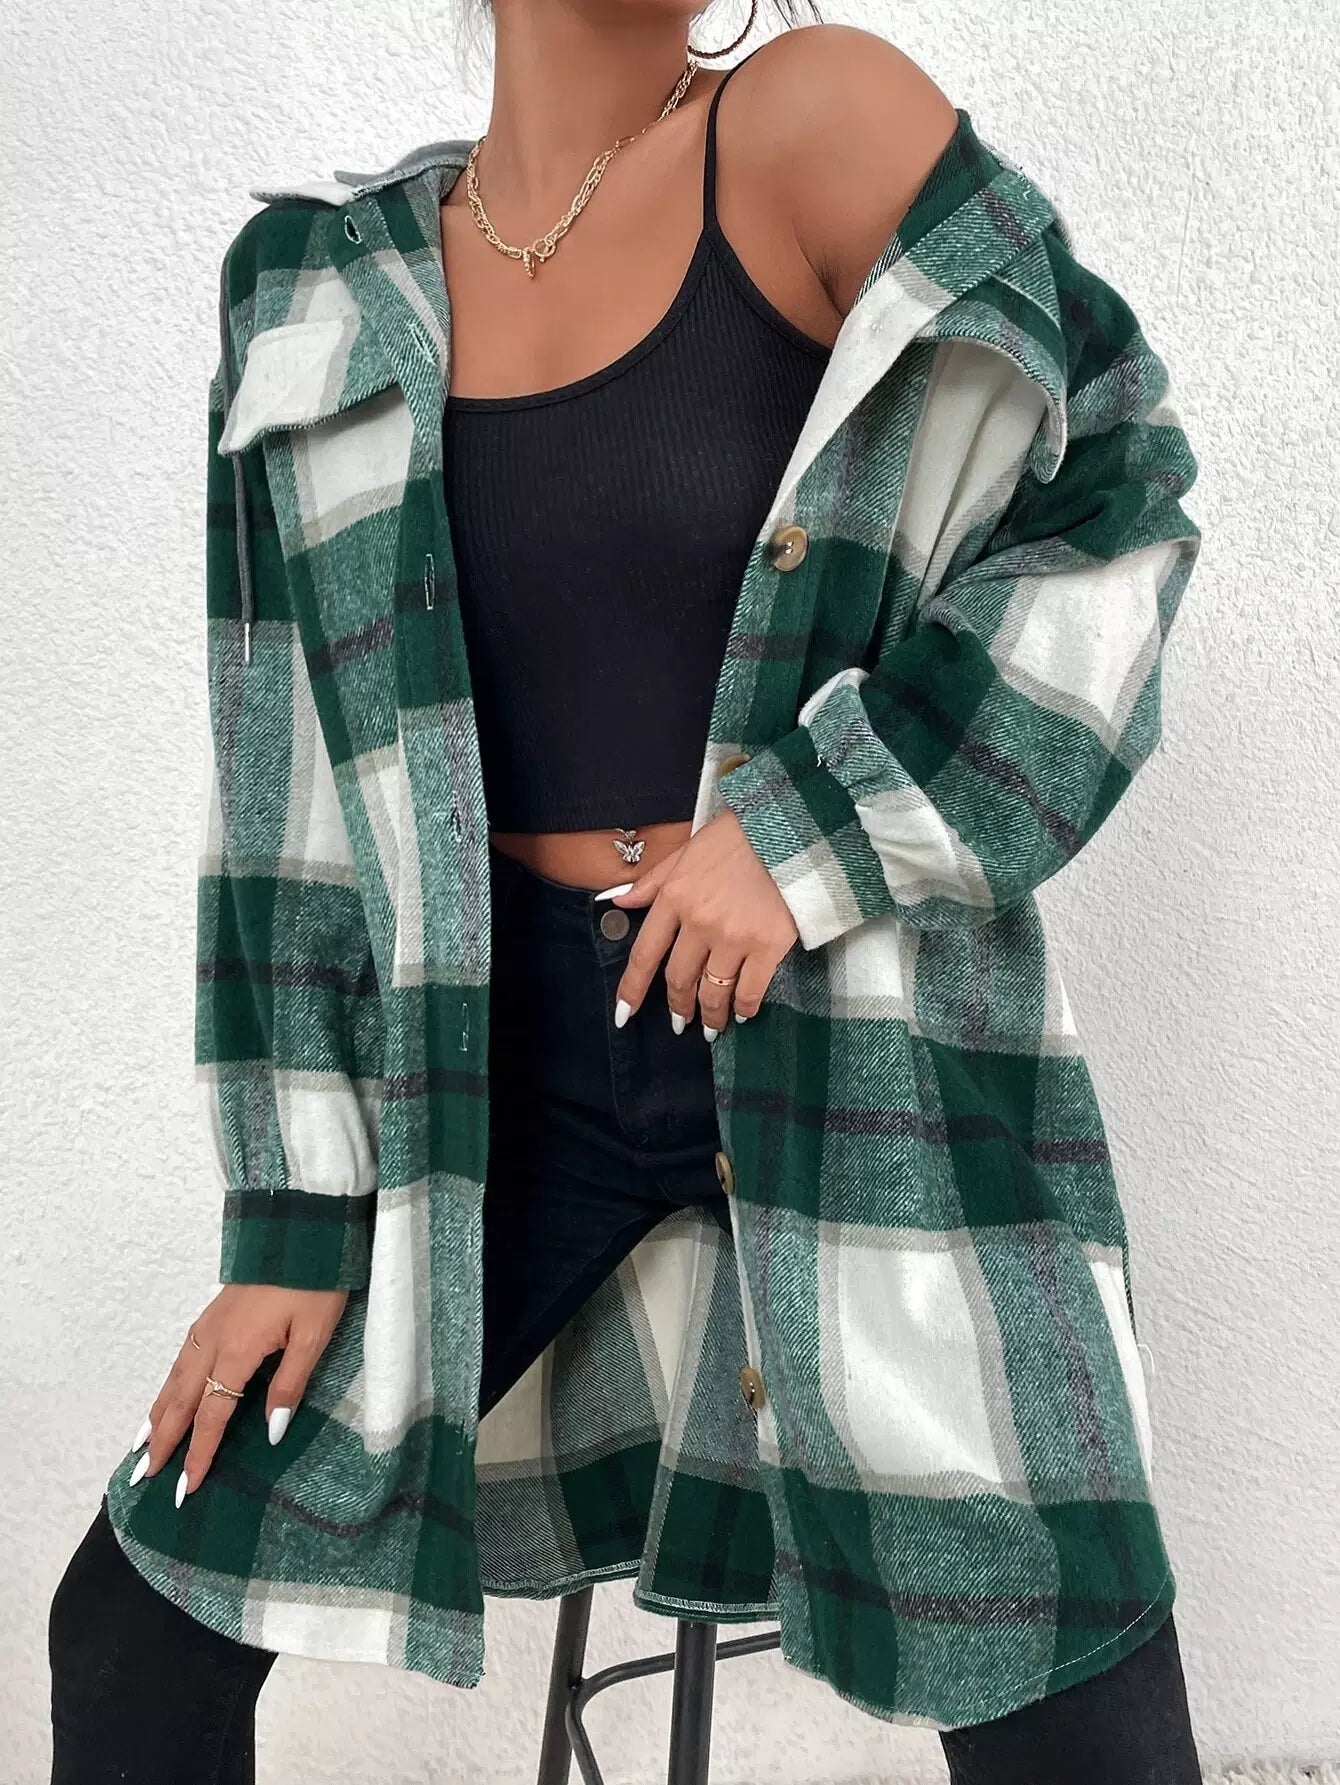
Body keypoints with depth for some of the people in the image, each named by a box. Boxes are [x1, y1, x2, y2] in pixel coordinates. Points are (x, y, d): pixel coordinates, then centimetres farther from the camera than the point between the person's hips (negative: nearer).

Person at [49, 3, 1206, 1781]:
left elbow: (1117, 490, -3)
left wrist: (812, 831, -13)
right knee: (139, 1629, 9)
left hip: (853, 1039, -2)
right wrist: (295, 1215, 2)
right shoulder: (330, 296, 4)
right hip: (509, 1050, 3)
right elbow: (299, 784, 4)